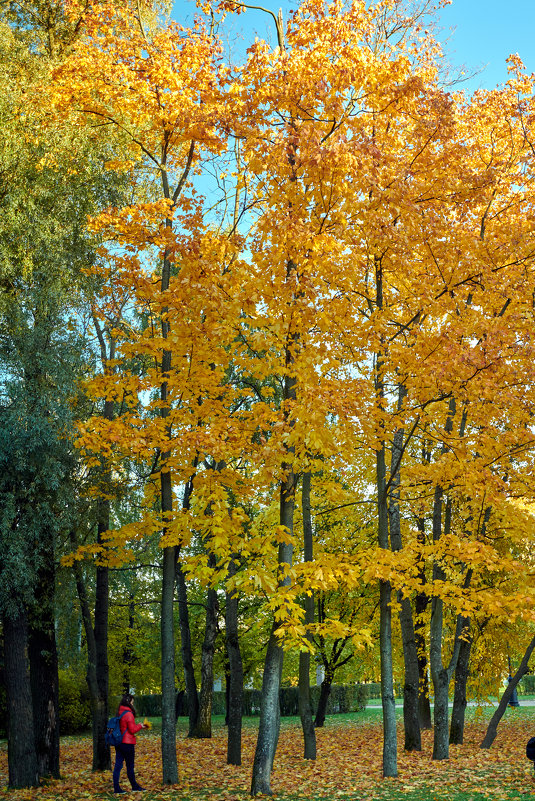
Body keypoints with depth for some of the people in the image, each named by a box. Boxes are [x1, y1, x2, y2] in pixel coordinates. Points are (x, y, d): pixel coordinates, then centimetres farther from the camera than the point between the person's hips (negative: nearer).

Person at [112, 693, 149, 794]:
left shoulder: (119, 713, 9)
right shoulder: (128, 714, -16)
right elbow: (132, 730, -15)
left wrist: (138, 725, 14)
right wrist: (140, 726, 2)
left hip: (118, 743, 7)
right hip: (127, 743, -7)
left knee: (118, 765, 5)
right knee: (130, 766, 6)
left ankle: (116, 788, 4)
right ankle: (134, 786, 19)